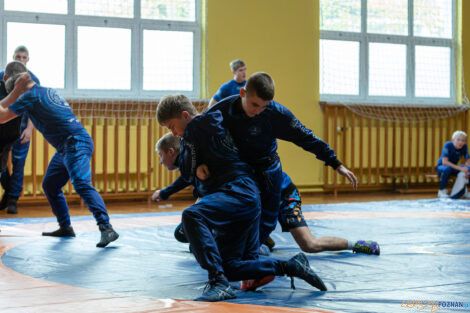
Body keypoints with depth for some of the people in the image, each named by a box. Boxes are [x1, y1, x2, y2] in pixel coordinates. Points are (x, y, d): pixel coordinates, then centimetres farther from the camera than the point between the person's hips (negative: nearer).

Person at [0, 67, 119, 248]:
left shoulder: (31, 96, -7)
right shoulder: (47, 92, 20)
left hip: (76, 145, -10)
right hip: (66, 148, 10)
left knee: (82, 185, -23)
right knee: (50, 186, 18)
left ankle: (106, 229, -33)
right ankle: (65, 228, 22)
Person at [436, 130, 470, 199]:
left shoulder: (464, 146, -13)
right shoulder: (448, 145, -26)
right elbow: (444, 162, -34)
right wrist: (460, 168, -41)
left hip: (454, 167, 5)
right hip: (441, 167, -5)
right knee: (447, 168, -38)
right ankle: (442, 191, -18)